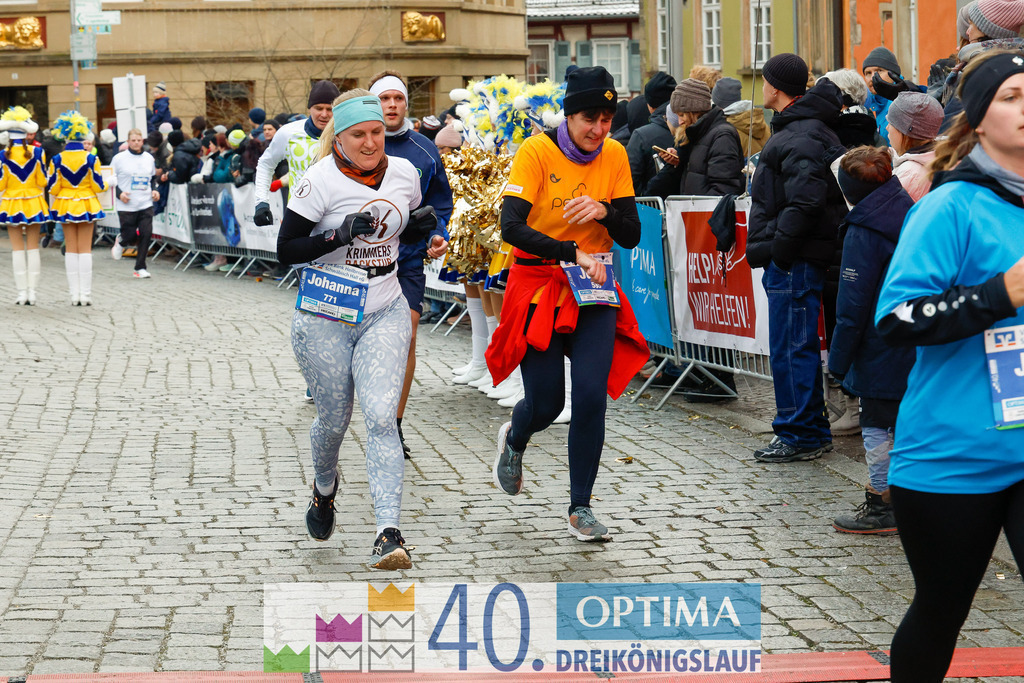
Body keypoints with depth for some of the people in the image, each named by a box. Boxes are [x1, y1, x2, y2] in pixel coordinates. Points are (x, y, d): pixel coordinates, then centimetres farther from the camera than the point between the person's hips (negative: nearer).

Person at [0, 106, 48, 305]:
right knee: (33, 247, 6)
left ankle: (22, 292, 2)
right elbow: (42, 181, -1)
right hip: (33, 203, 1)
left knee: (17, 248, 4)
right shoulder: (37, 152, -6)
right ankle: (32, 291, 4)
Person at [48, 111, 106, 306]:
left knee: (71, 249, 9)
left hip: (64, 206, 1)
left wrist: (52, 207, 11)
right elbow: (98, 186, -8)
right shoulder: (91, 159, -10)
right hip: (86, 206, -1)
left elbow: (52, 188, -6)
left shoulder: (57, 160, -7)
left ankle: (74, 294, 7)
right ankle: (85, 294, 2)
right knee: (85, 249, 5)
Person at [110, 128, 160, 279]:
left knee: (146, 234, -7)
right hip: (126, 207, -3)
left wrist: (154, 190, 6)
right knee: (130, 235, -3)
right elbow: (110, 179, 1)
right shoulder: (119, 158, -3)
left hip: (146, 205, 3)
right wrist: (119, 193, -13)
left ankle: (140, 267, 5)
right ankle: (120, 242, 36)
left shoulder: (149, 158, 10)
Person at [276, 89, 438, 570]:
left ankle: (388, 534, -19)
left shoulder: (404, 173, 2)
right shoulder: (321, 180, -12)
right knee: (334, 420, 10)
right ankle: (325, 486, 45)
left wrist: (422, 226, -4)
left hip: (385, 315, 2)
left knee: (381, 418, -14)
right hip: (325, 318, -2)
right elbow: (286, 249, -12)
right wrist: (340, 234, -25)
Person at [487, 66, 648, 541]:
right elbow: (511, 227, -22)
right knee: (547, 403, -1)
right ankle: (513, 440, 38)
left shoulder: (614, 156, 0)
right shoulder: (537, 152, -12)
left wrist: (604, 211, -20)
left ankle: (580, 508, 4)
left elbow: (631, 236, 1)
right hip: (538, 286, -3)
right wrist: (572, 252, -32)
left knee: (591, 396, -10)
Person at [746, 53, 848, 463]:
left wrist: (778, 249, -20)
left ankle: (802, 436, -1)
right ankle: (807, 431, 21)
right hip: (793, 258, 11)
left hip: (795, 260, -11)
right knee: (792, 346, 15)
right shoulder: (800, 128, 18)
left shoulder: (800, 137, -15)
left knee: (791, 347, -6)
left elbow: (806, 202, -26)